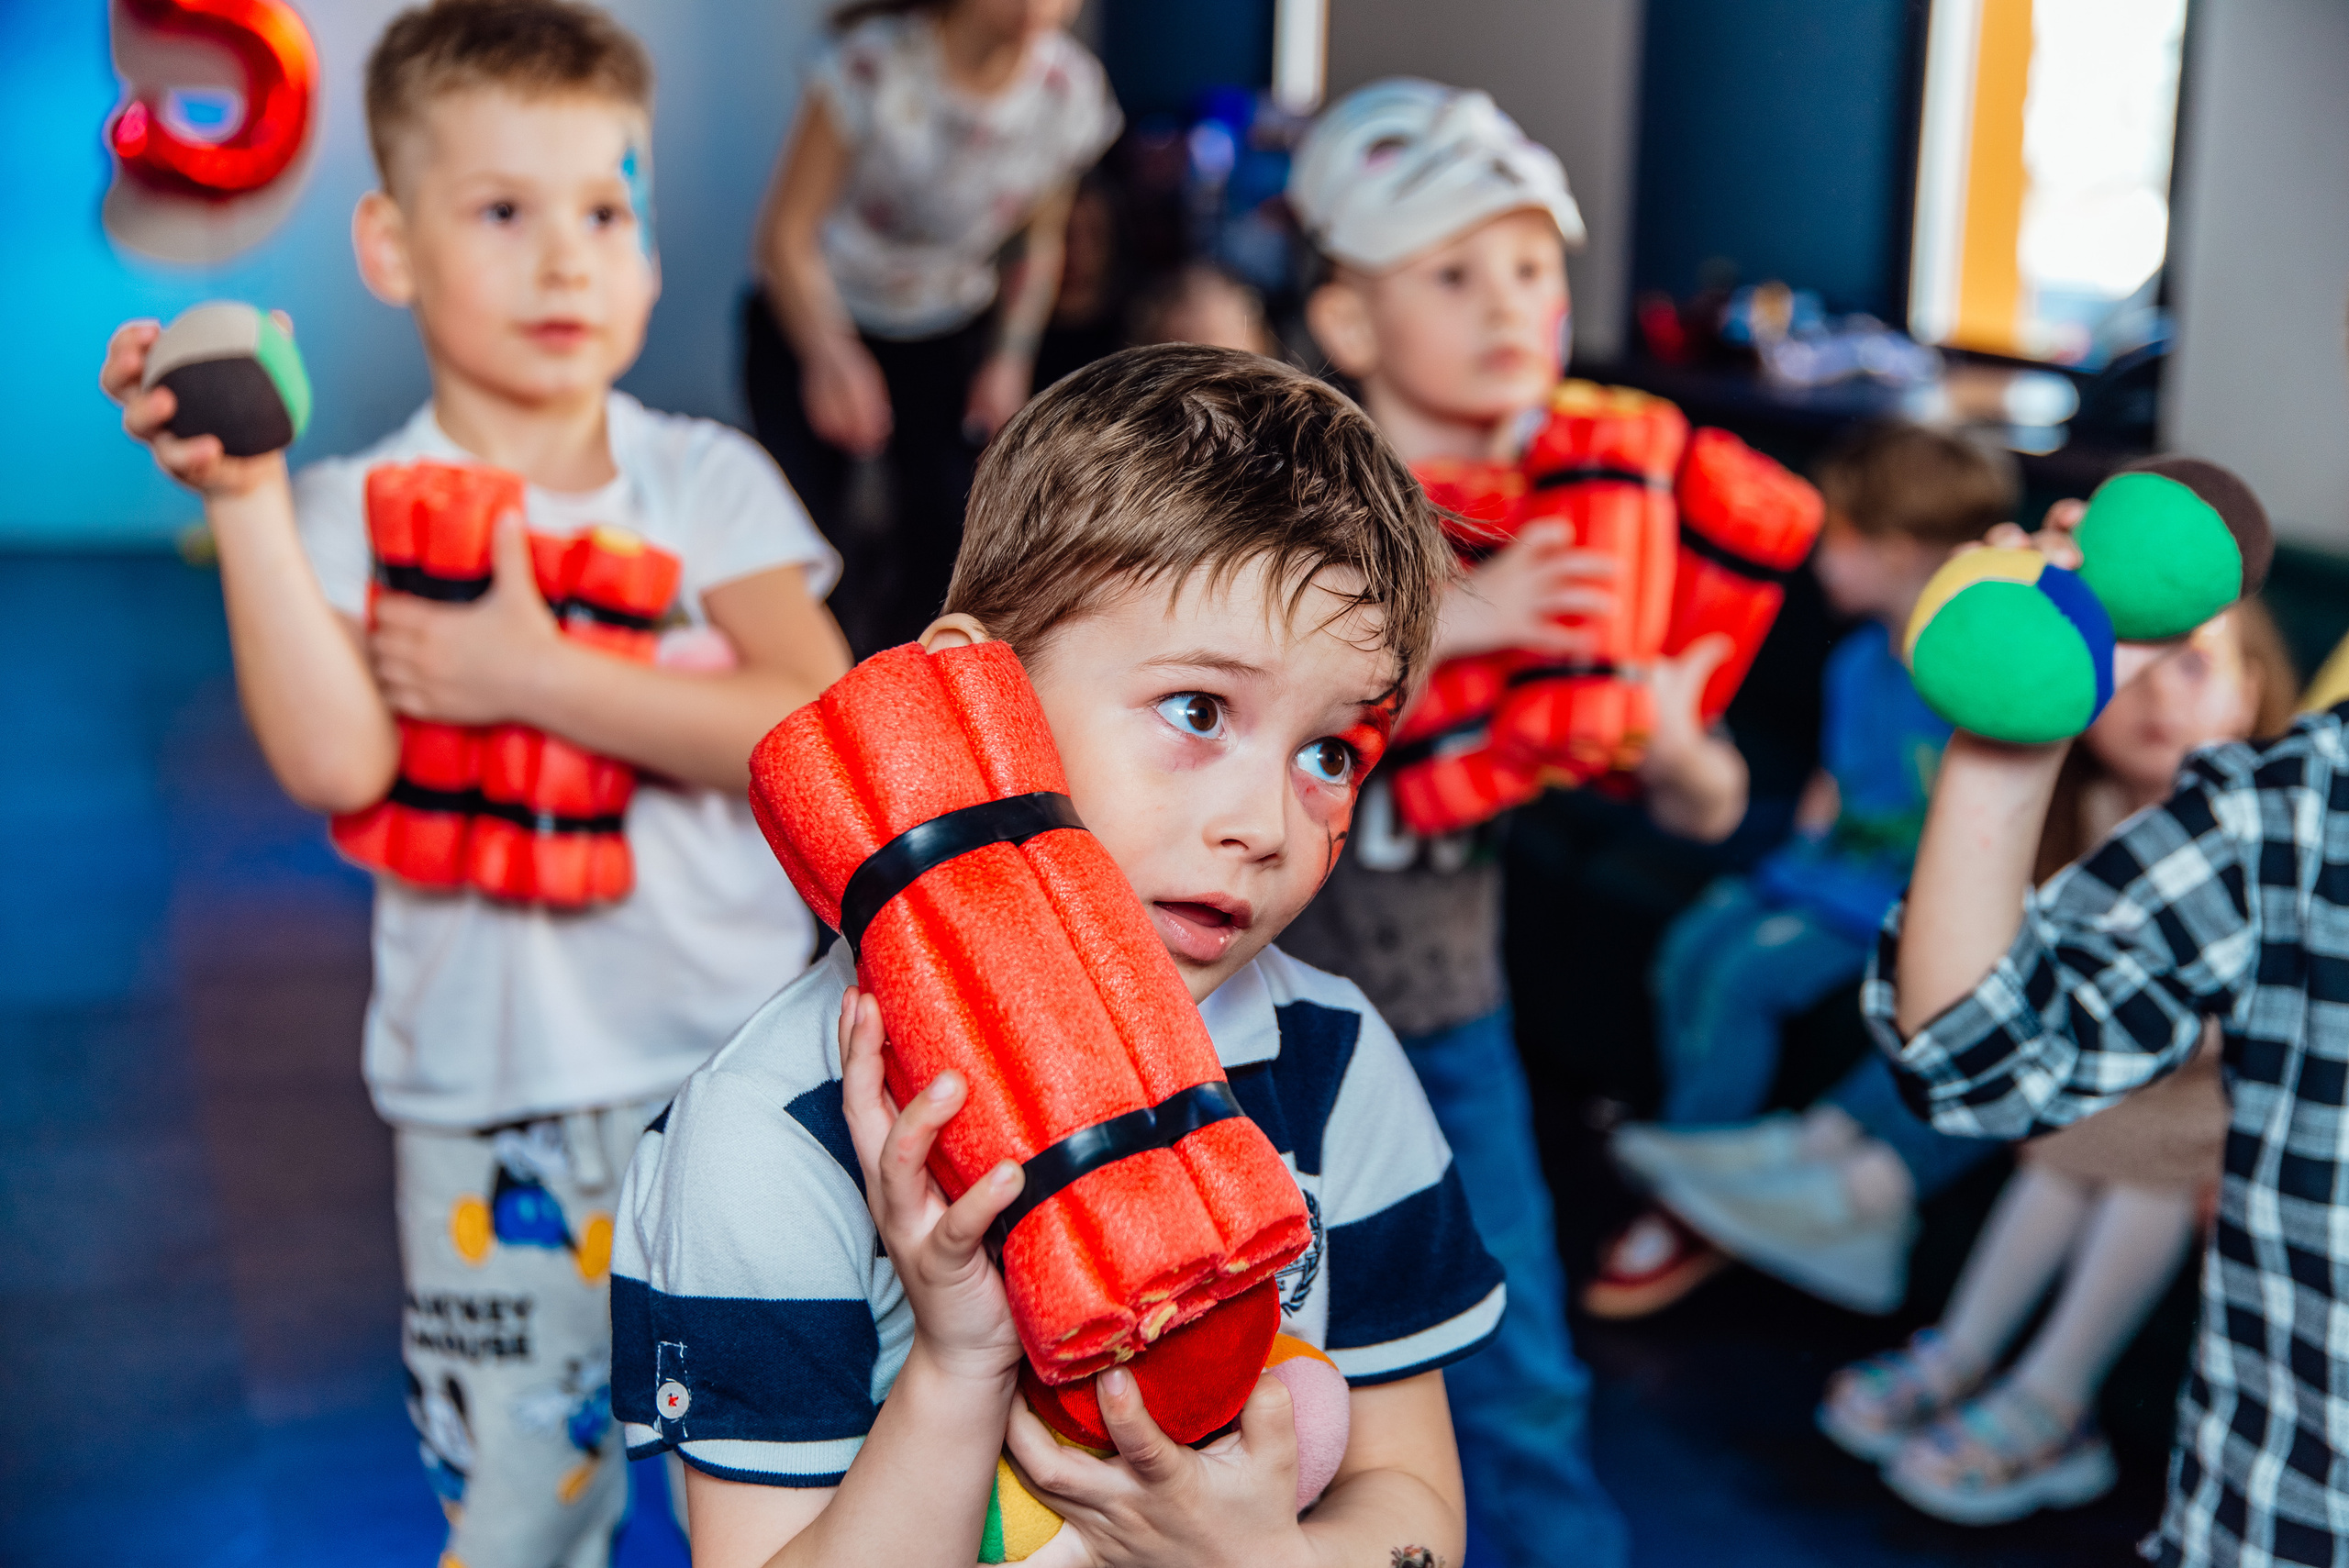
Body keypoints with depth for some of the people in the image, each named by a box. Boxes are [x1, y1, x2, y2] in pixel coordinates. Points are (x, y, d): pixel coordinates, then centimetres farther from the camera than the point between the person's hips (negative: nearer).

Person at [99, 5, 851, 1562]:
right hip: (492, 1097, -1)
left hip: (731, 1062, 1)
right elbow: (337, 763, -21)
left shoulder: (711, 480, 0)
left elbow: (814, 730, -15)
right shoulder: (356, 513, -3)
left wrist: (535, 676, -20)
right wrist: (245, 497, -23)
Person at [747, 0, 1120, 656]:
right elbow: (786, 235, -23)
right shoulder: (873, 63, -26)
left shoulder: (1072, 90, -14)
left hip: (948, 330, 3)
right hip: (814, 315, -3)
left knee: (946, 515, -10)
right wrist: (830, 356, -38)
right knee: (807, 514, -16)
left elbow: (1041, 239, 4)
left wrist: (1011, 357, -8)